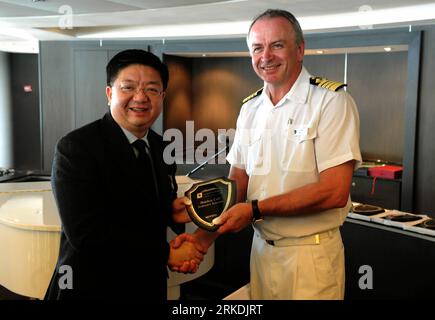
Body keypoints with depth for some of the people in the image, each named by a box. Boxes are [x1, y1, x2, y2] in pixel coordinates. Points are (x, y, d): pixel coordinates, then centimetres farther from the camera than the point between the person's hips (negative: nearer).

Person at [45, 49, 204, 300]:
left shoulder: (162, 148, 0)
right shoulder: (76, 147, -18)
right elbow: (87, 233, -25)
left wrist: (171, 211, -9)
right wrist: (167, 253, -21)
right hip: (91, 288, -5)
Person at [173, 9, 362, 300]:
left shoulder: (332, 101, -12)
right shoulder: (250, 109, 6)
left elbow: (335, 192, -20)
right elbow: (236, 185, 7)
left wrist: (255, 209, -18)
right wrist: (205, 235, -7)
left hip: (311, 254, -5)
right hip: (261, 248, 5)